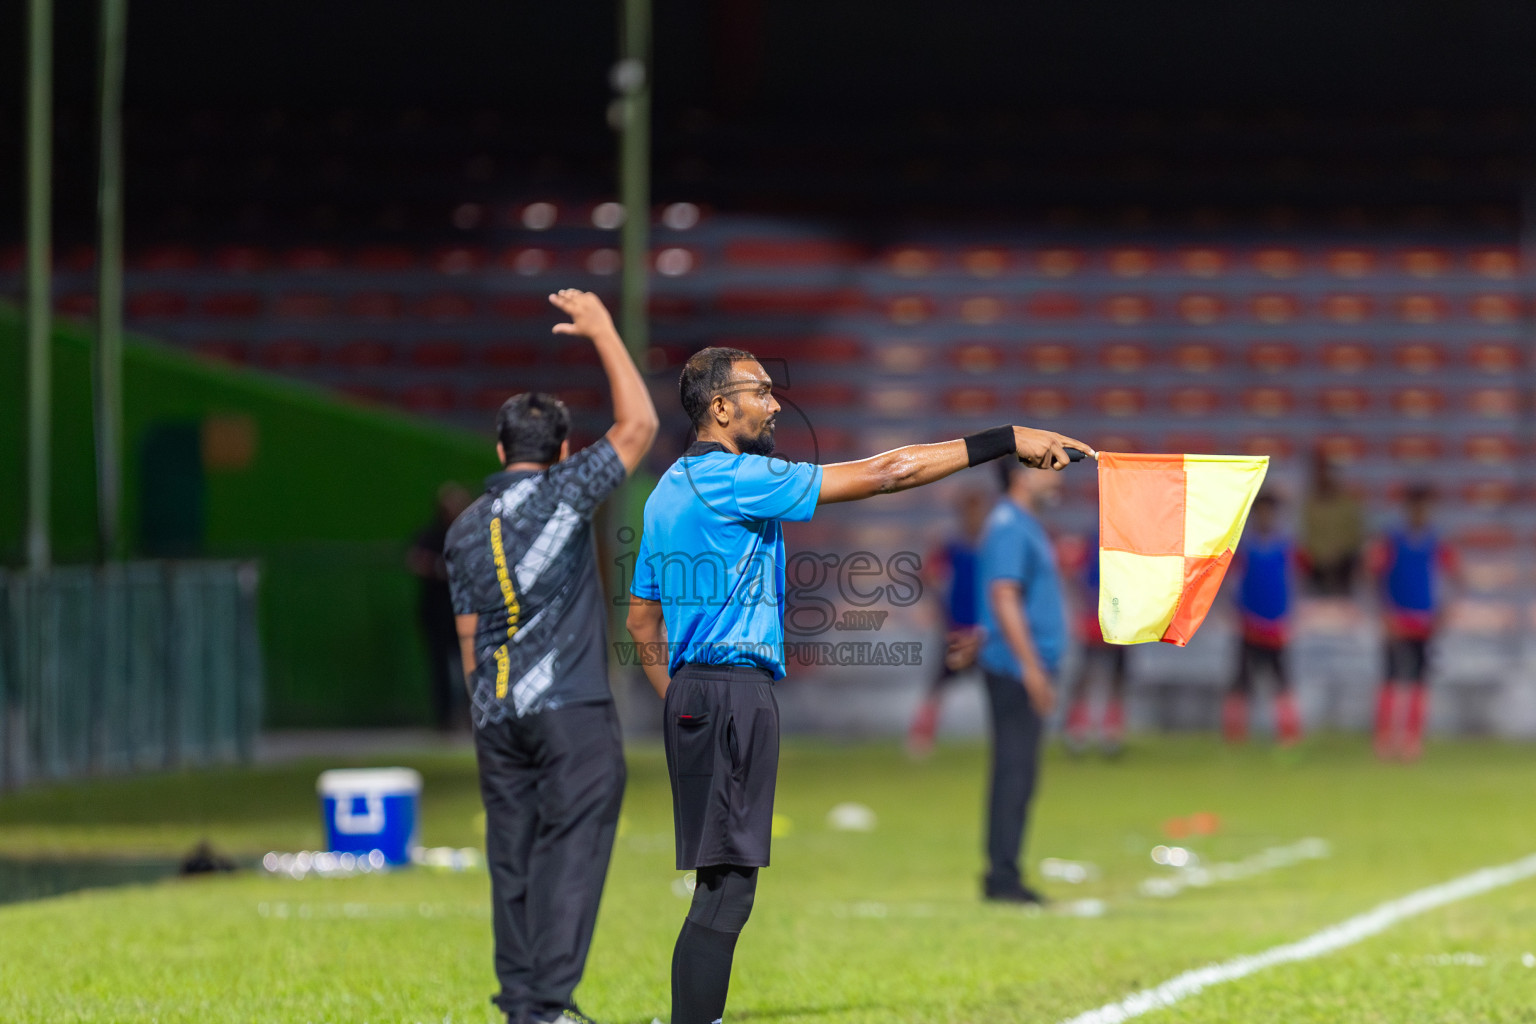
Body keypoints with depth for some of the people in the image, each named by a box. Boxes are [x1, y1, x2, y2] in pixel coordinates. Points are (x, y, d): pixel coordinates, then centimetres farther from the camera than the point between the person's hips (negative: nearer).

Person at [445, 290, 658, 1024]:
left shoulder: (467, 528, 13)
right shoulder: (562, 492, -4)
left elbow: (468, 636, 15)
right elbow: (638, 423, -1)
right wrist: (602, 332, 7)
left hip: (497, 714, 6)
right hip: (571, 708, -6)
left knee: (513, 858, 7)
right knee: (569, 852, -7)